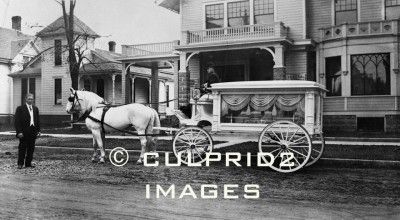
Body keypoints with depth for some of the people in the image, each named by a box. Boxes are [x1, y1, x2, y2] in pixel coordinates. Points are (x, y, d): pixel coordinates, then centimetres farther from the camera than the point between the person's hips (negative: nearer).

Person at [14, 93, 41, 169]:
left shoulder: (35, 109, 13)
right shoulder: (20, 108, -3)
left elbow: (38, 120, 16)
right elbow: (17, 121, -7)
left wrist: (38, 130, 8)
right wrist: (19, 132, -14)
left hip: (33, 131, 5)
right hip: (24, 132, -5)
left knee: (31, 148, 7)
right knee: (22, 148, 2)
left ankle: (28, 162, 16)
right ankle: (20, 163, 11)